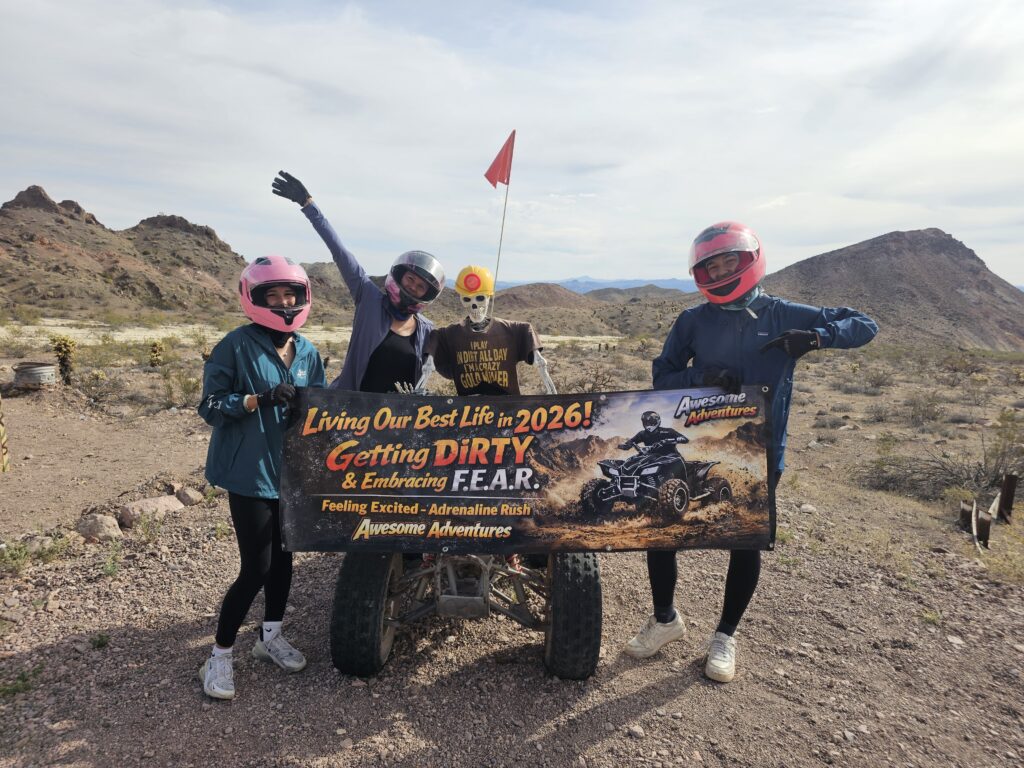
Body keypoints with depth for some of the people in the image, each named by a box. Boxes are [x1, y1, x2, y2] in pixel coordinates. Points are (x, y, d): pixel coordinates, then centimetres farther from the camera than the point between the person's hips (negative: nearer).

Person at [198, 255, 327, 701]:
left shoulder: (308, 353, 7)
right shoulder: (237, 346, -9)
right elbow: (210, 406, -11)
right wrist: (258, 399, -24)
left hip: (292, 470, 6)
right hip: (249, 473, -6)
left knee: (283, 557, 16)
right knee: (256, 568, -4)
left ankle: (270, 636, 36)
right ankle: (219, 656, 17)